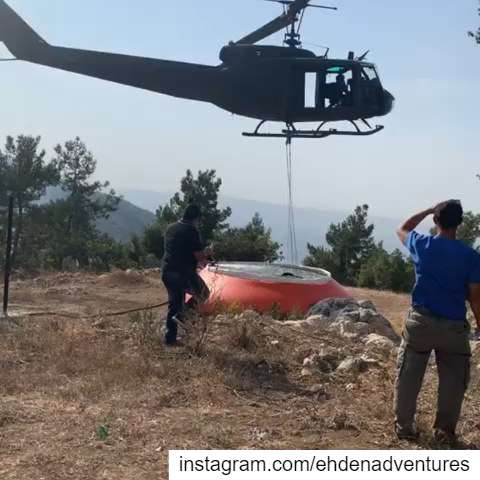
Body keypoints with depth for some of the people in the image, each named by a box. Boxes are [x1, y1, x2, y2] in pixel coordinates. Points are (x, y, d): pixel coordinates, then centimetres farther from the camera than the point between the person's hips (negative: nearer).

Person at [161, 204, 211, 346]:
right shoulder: (192, 231, -12)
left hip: (167, 272, 7)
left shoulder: (170, 228, 13)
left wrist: (197, 260, 27)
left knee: (174, 304, 17)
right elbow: (200, 256, -13)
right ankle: (181, 315, -4)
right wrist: (206, 253, 11)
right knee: (203, 292, 14)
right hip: (184, 273, -7)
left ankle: (170, 338, 18)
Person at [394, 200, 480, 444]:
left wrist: (429, 210, 19)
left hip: (421, 321, 1)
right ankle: (445, 430, 18)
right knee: (453, 382, 13)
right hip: (454, 326, -1)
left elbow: (402, 229, 19)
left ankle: (404, 426, 19)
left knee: (408, 377, 11)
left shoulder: (423, 245, -4)